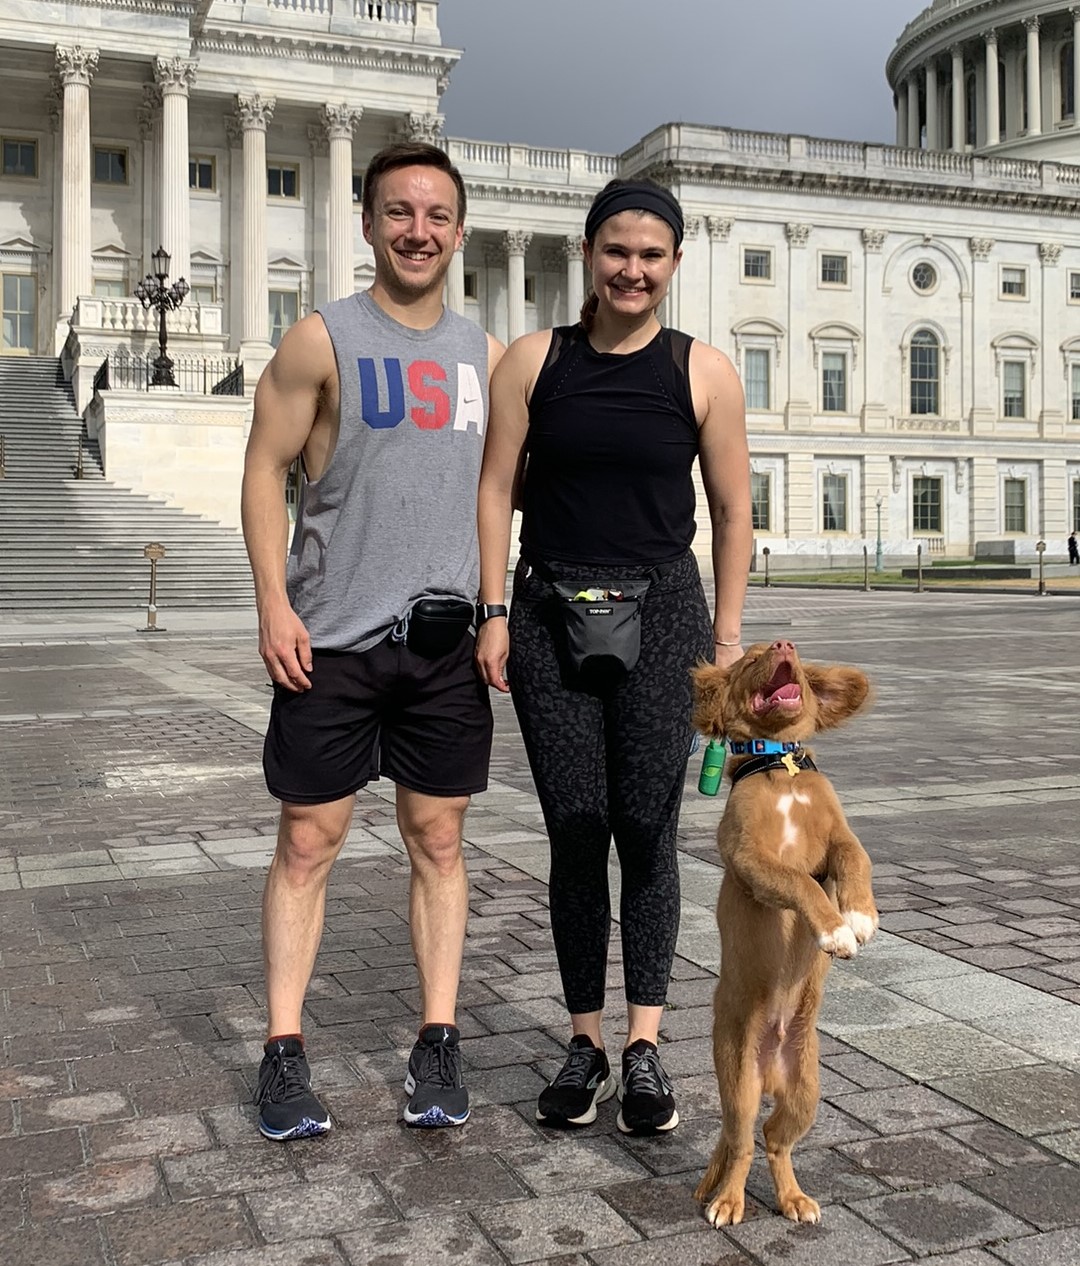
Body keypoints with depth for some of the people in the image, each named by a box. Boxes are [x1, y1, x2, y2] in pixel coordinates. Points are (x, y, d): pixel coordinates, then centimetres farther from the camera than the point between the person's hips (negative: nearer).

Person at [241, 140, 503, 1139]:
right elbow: (265, 470, -2)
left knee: (438, 840, 8)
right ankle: (285, 1051, 13)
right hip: (332, 642, -3)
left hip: (446, 642, 3)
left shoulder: (486, 355, 11)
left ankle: (438, 1041, 18)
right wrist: (274, 603, -10)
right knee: (308, 840, 3)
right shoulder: (322, 340, -1)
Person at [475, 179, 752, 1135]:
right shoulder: (535, 360, 6)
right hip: (551, 615, 1)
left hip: (660, 614, -1)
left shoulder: (704, 373, 2)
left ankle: (645, 1044, 9)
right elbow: (497, 489, 4)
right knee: (575, 834, 4)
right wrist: (496, 612, -2)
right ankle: (586, 1044, 13)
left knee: (646, 829, 0)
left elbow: (734, 512, 5)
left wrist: (727, 634, 2)